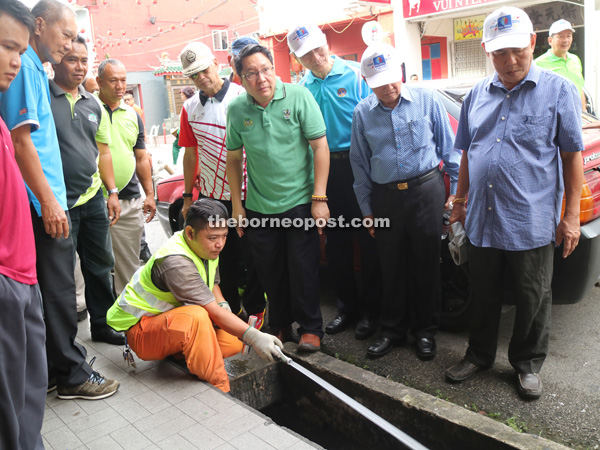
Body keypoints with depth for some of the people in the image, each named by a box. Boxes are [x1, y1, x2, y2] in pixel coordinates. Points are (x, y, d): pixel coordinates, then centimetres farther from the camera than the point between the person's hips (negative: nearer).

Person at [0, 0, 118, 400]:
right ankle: (72, 375, 12)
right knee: (59, 291, -1)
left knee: (51, 291, 14)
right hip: (42, 205, -10)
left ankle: (49, 370, 26)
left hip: (46, 204, 10)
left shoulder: (36, 70, 18)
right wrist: (49, 201, -19)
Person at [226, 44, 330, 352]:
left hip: (299, 202, -3)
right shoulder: (237, 109, -1)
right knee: (270, 272, 13)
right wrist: (236, 205, 6)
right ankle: (280, 326, 32)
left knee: (303, 269, 2)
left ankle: (311, 328, 21)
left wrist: (319, 198, -14)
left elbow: (320, 147, -10)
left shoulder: (298, 97, -9)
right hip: (259, 207, 3)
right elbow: (234, 159, 8)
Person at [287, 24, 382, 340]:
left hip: (357, 165, -4)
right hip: (322, 169, 5)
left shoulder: (354, 74, -6)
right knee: (335, 243, 12)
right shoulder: (303, 86, 7)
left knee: (368, 240, 3)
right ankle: (347, 305, 28)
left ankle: (371, 308, 18)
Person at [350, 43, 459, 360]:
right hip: (385, 197, 2)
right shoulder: (362, 112, 5)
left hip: (426, 191, -1)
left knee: (426, 264, 5)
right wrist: (366, 208, 7)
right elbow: (360, 164, 9)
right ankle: (393, 330, 26)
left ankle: (425, 330, 22)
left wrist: (456, 188, 3)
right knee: (392, 268, 10)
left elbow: (448, 148, 5)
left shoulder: (427, 101, 0)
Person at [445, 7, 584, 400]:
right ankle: (480, 355, 34)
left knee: (533, 300, 11)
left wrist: (571, 215, -8)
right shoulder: (478, 94, 9)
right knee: (484, 296, 16)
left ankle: (528, 364, 30)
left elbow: (573, 156, -3)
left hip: (532, 223, -3)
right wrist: (460, 201, 14)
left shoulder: (558, 90, -2)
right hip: (482, 220, 4)